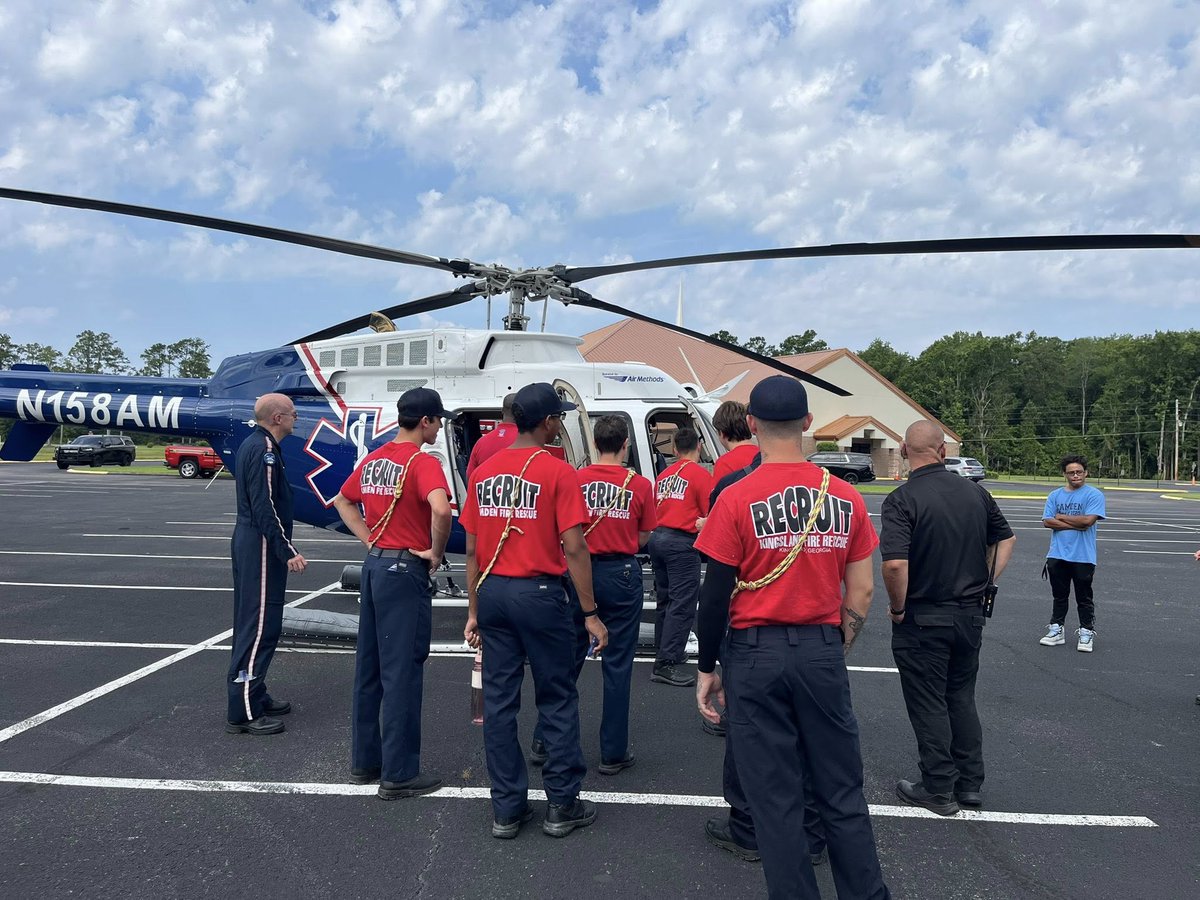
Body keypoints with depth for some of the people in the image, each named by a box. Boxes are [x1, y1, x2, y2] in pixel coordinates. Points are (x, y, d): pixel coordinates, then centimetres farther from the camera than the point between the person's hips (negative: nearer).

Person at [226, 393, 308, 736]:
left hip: (249, 543, 11)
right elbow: (265, 508, -23)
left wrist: (282, 548, 23)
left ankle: (254, 695, 28)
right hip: (261, 547, -11)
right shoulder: (264, 450, -17)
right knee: (260, 626, -7)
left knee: (253, 621, 17)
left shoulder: (252, 444, 15)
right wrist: (287, 552, -21)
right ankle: (243, 712, -2)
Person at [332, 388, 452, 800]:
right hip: (405, 570, -8)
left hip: (373, 565, 8)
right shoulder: (422, 462, -15)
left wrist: (369, 538, 13)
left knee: (369, 667, 16)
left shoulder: (373, 459, 10)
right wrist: (436, 552, -16)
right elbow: (441, 508, -32)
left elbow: (343, 501, 22)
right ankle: (399, 774, 8)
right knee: (402, 672, -1)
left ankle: (364, 759, 28)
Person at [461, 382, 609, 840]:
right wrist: (590, 613, -7)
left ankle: (507, 808, 20)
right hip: (540, 593, -5)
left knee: (498, 700, 11)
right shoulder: (558, 471, -11)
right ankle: (562, 806, 18)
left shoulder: (483, 472, 6)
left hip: (493, 592, 5)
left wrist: (474, 611, 15)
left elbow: (472, 549, 8)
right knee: (557, 699, 9)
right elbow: (574, 548, -14)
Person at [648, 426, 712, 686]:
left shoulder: (664, 474, 14)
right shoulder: (700, 474, -6)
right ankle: (667, 663, -9)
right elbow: (711, 514, -8)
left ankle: (666, 650, 29)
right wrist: (702, 523, 12)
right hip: (682, 542, -8)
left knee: (665, 599, 18)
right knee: (682, 603, -6)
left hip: (657, 537, 8)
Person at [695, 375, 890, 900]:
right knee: (842, 793, 17)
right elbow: (862, 591, 4)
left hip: (755, 654, -3)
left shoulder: (736, 499, -11)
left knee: (774, 798, 10)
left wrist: (707, 669, 1)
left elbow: (716, 595, -9)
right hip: (823, 652, 3)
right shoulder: (845, 497, 0)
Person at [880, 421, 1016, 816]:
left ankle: (939, 790, 18)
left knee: (929, 707, 8)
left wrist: (897, 607, -14)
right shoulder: (975, 492, 2)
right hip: (970, 615, 6)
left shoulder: (902, 500, -18)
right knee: (962, 700, 20)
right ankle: (970, 783, 29)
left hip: (922, 620, -6)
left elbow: (895, 564, -29)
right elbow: (1006, 539, 13)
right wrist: (985, 584, 14)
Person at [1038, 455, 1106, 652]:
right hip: (1057, 555, 4)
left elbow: (1088, 520, -18)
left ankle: (1086, 633, 16)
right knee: (1059, 595, 14)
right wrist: (1074, 524, -12)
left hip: (1083, 556, -4)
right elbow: (1047, 521, -2)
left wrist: (1061, 517, -6)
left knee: (1084, 597, 6)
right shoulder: (1055, 495, 8)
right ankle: (1057, 629, 23)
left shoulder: (1094, 495, -5)